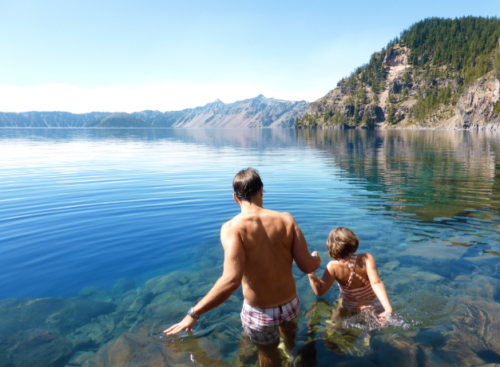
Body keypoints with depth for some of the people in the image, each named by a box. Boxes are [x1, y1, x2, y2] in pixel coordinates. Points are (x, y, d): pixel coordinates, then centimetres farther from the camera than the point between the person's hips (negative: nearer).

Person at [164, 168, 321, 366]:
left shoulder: (233, 227, -23)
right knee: (291, 342, 38)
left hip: (260, 312, -3)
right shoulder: (286, 219, -13)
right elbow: (307, 266, -12)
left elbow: (231, 280, -34)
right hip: (290, 304, 4)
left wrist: (194, 313, -24)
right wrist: (317, 259, 13)